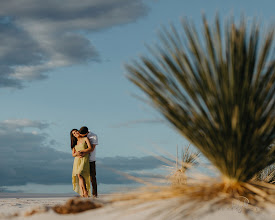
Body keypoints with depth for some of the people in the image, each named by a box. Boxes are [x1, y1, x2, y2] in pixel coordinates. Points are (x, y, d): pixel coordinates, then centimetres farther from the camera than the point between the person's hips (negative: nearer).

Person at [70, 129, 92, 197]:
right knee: (79, 177, -5)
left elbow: (90, 148, -6)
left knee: (80, 175, -21)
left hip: (84, 159, -5)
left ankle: (86, 192, -15)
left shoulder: (85, 139, 6)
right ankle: (82, 194, -6)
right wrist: (76, 154, -10)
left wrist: (81, 151, -14)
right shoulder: (75, 143, 18)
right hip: (77, 160, 5)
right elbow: (73, 154, 14)